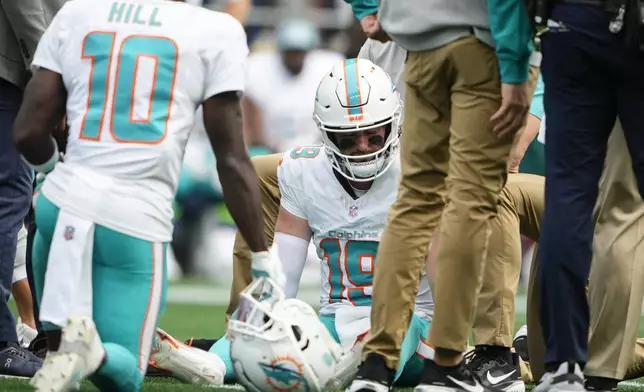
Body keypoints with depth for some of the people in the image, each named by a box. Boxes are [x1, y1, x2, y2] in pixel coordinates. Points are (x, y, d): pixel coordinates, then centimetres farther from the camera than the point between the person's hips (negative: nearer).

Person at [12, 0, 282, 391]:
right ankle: (89, 353, -27)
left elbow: (28, 132, 8)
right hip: (137, 218, -3)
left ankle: (65, 340, -7)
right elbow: (232, 159, 1)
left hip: (63, 201, 3)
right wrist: (263, 256, 9)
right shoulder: (216, 32, -1)